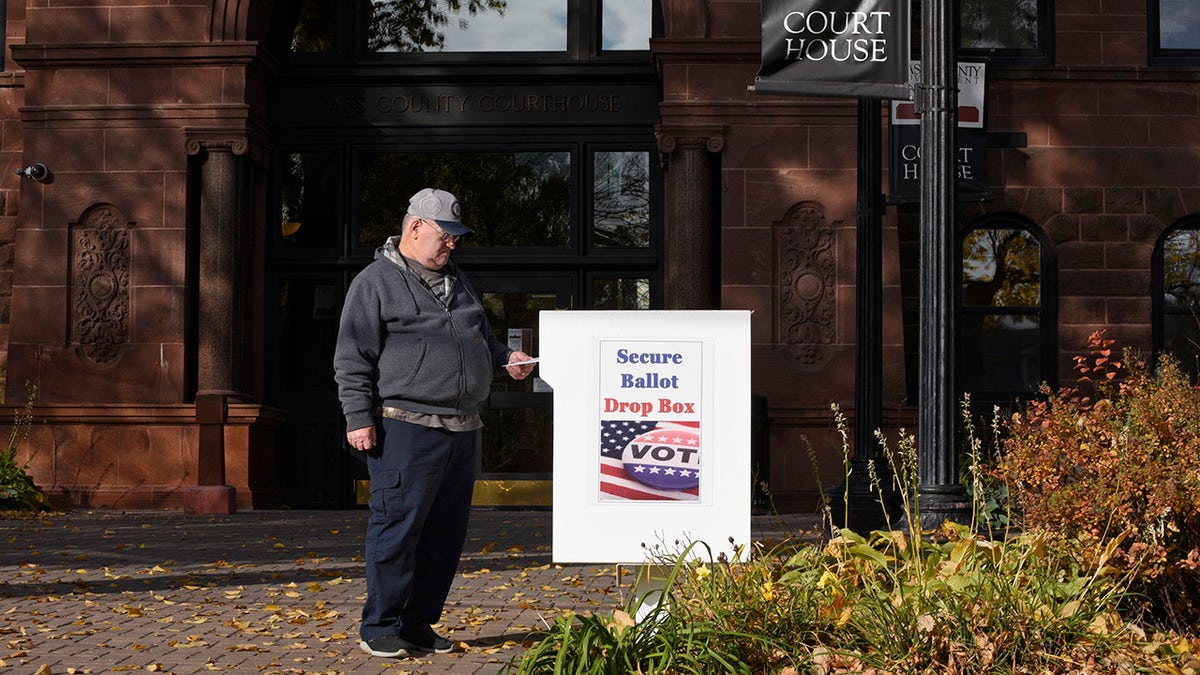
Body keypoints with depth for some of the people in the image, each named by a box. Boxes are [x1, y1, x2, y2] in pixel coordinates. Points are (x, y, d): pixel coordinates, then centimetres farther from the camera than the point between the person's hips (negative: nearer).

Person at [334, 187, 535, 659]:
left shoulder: (456, 282, 22)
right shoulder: (376, 282, -2)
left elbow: (482, 337, 34)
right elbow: (353, 358, -6)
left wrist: (504, 358, 13)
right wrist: (358, 418, -13)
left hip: (461, 430, 8)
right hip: (406, 429, -8)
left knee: (446, 531, 9)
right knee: (398, 526, -7)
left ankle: (419, 624, 18)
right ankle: (380, 628, 3)